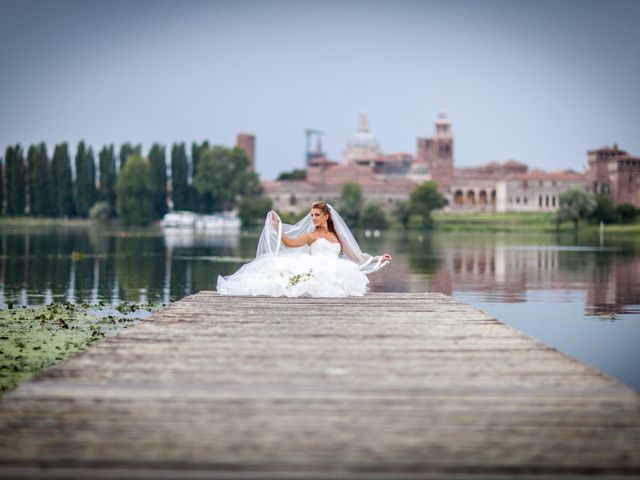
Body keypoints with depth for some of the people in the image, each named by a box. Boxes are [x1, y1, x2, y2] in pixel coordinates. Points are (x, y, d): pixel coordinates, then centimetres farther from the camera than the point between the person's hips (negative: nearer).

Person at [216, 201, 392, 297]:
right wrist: (276, 226, -6)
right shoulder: (311, 236, 16)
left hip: (333, 274, 4)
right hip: (315, 272, -4)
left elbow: (354, 256, 28)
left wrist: (377, 259, 26)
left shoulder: (337, 237, 25)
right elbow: (289, 242, 3)